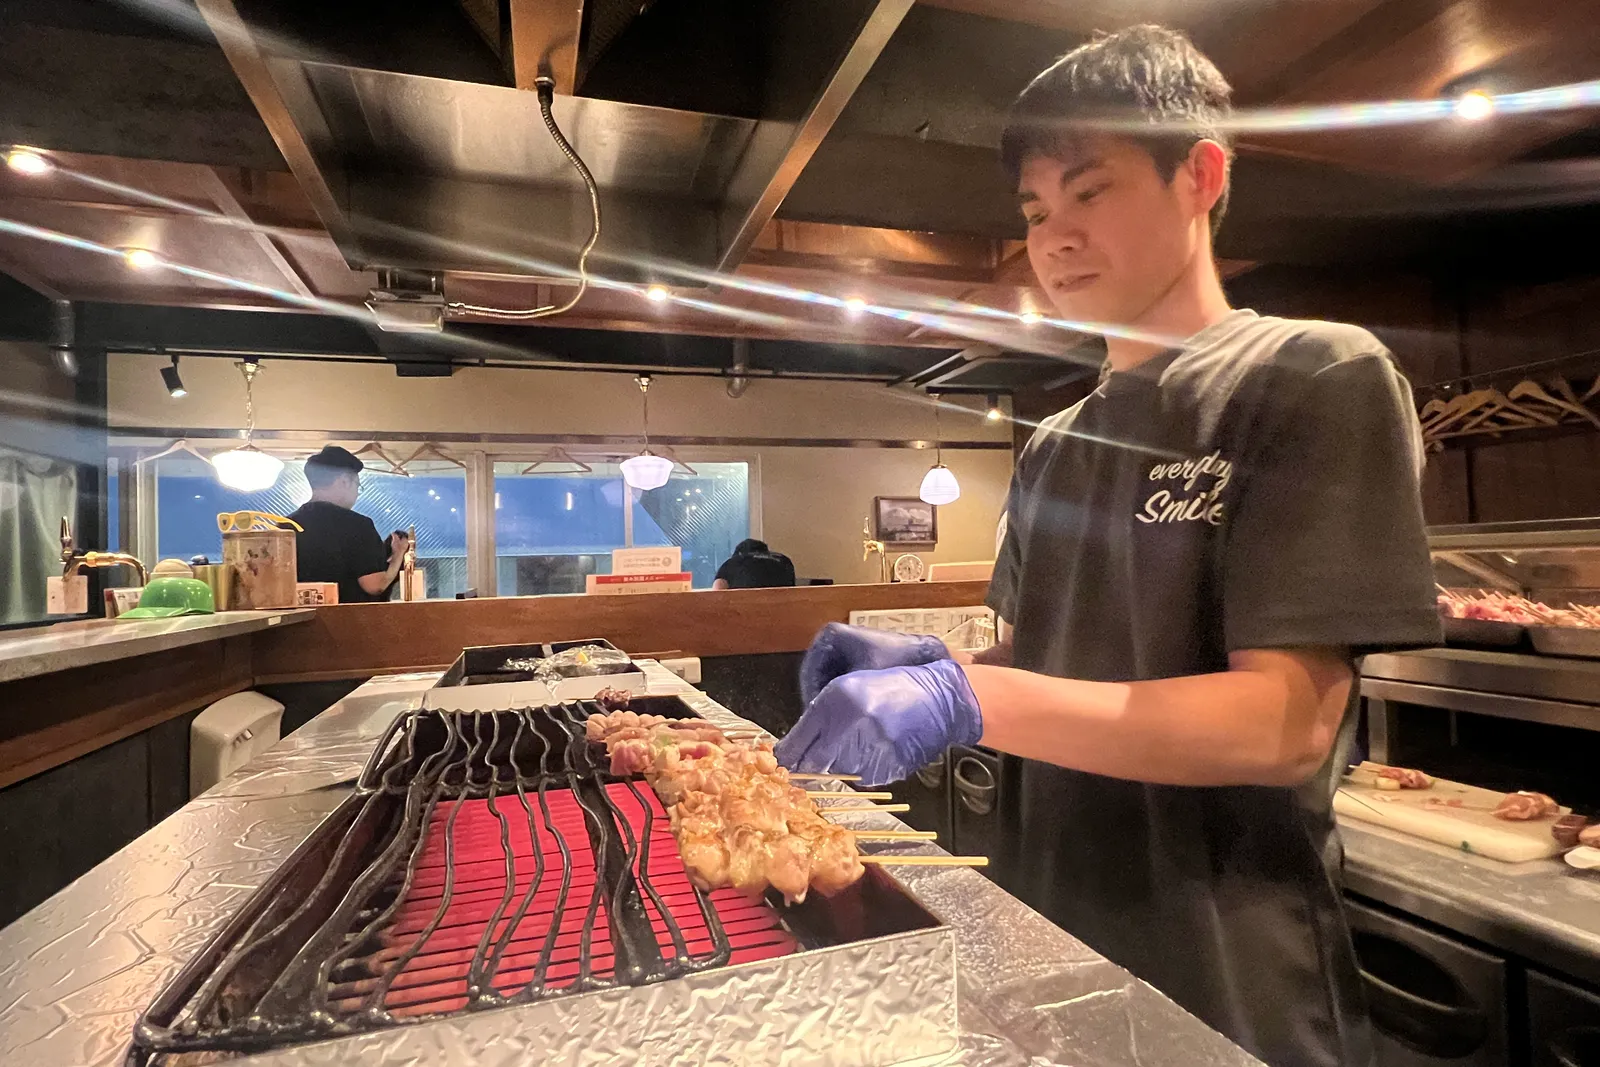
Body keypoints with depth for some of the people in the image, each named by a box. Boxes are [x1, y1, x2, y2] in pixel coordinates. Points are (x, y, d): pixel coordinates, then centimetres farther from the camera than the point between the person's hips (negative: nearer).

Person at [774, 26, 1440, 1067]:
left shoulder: (1320, 378, -13)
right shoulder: (1054, 447, 5)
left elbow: (1289, 721, -21)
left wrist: (964, 701, -31)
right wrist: (925, 665, -10)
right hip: (1056, 940, 6)